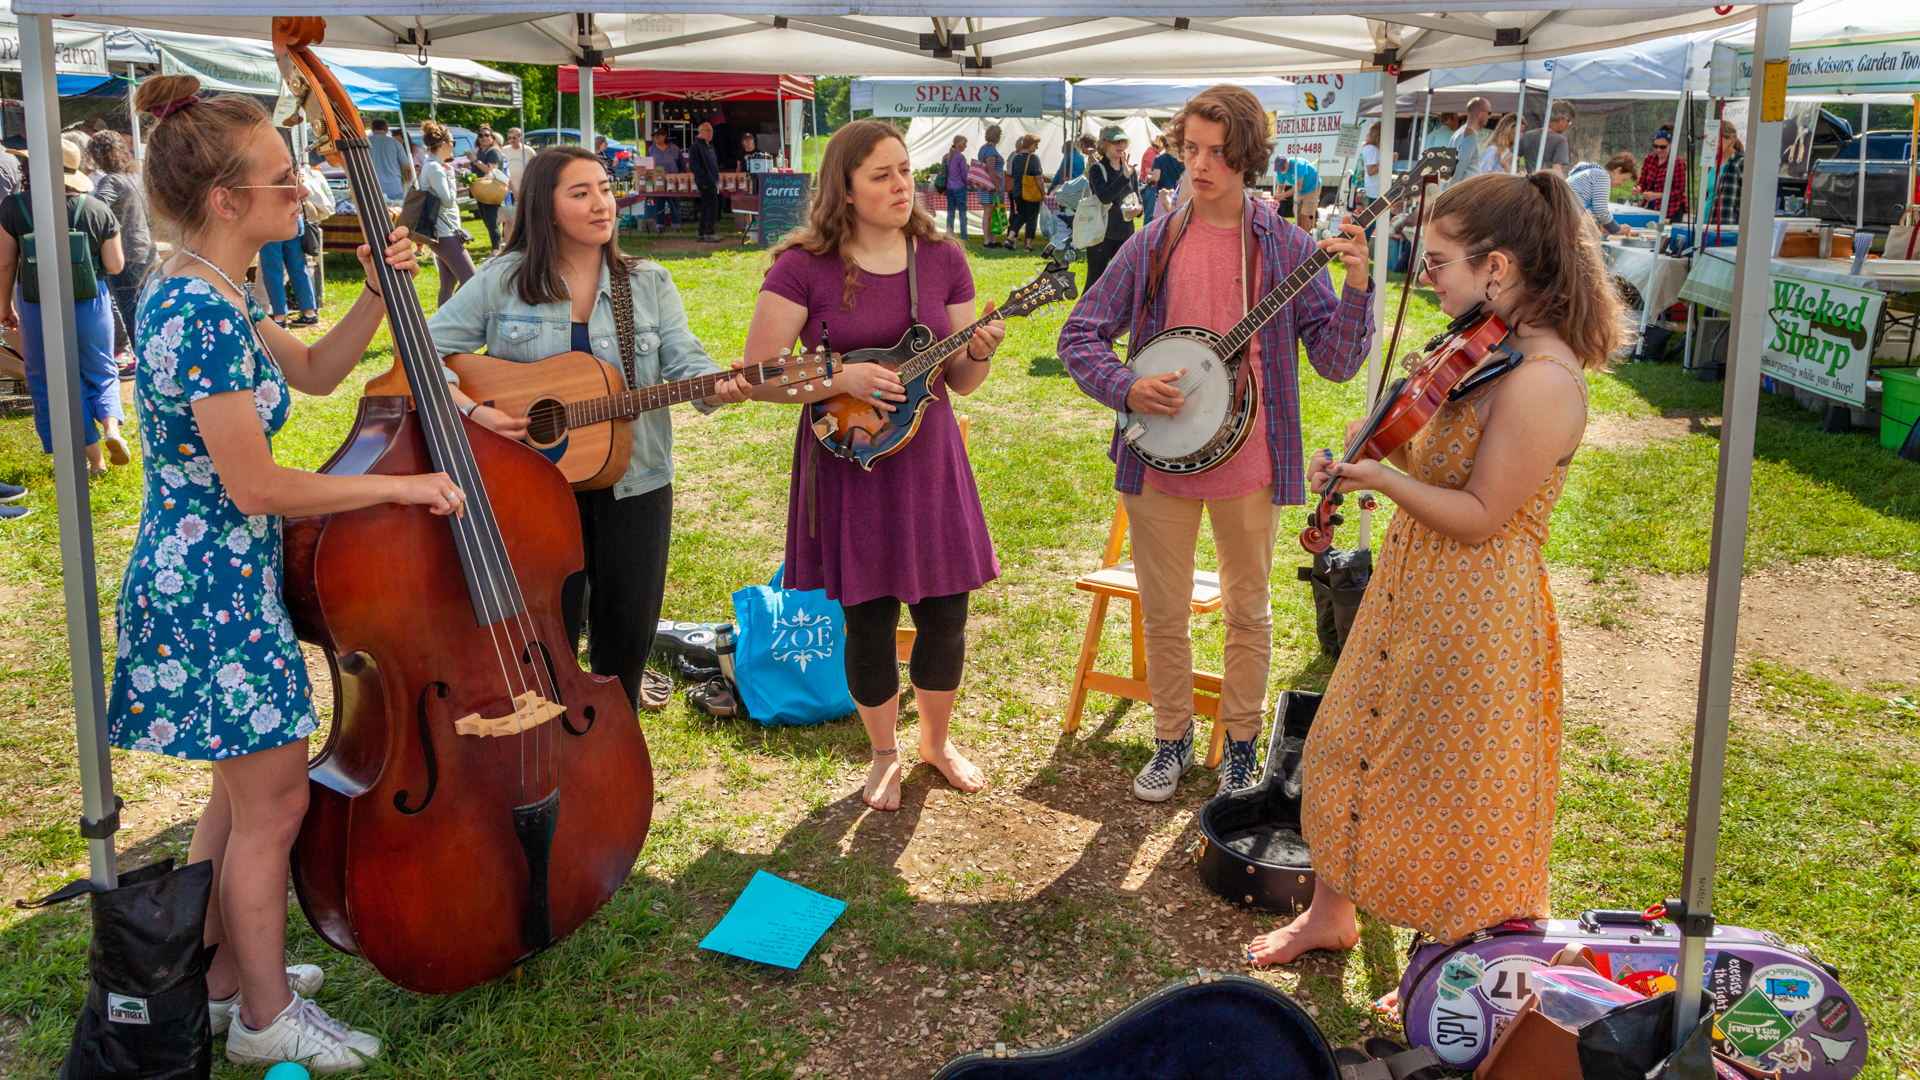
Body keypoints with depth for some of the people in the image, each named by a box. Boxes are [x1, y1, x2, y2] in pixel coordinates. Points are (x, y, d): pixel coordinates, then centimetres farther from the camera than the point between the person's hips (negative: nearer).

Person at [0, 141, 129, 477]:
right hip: (90, 305, 1)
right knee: (101, 372, 20)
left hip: (38, 307, -1)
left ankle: (94, 458, 11)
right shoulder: (99, 211, -5)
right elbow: (115, 266, -4)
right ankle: (111, 425, -7)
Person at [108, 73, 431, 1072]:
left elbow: (315, 372, 18)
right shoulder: (205, 315, -24)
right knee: (273, 800, 3)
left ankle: (219, 978, 37)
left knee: (243, 789, 21)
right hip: (214, 589, -10)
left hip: (201, 575, 10)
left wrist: (377, 292, 3)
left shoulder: (201, 292, 7)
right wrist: (400, 485, -16)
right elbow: (256, 488, -24)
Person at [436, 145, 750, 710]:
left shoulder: (649, 283, 5)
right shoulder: (501, 281, -1)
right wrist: (474, 410, -18)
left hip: (631, 480, 2)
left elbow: (686, 363, -5)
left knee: (629, 631, 9)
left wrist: (719, 389, -27)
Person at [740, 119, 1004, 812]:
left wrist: (979, 353, -16)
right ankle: (884, 754, 31)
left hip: (928, 456, 3)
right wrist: (842, 378, -22)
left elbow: (960, 382, 5)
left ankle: (936, 741, 34)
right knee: (869, 619, 6)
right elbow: (757, 376, -11)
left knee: (945, 613, 8)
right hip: (847, 462, -3)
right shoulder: (804, 267, -9)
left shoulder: (942, 259, 2)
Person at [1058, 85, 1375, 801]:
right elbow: (1080, 337, 3)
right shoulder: (1152, 246, 0)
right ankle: (1172, 740, 33)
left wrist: (1356, 285, -22)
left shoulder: (1287, 250, -3)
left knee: (1248, 612, 13)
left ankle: (1239, 747, 32)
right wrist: (1127, 390, -14)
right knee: (1164, 615, 12)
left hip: (1249, 465, -1)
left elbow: (1336, 363, -7)